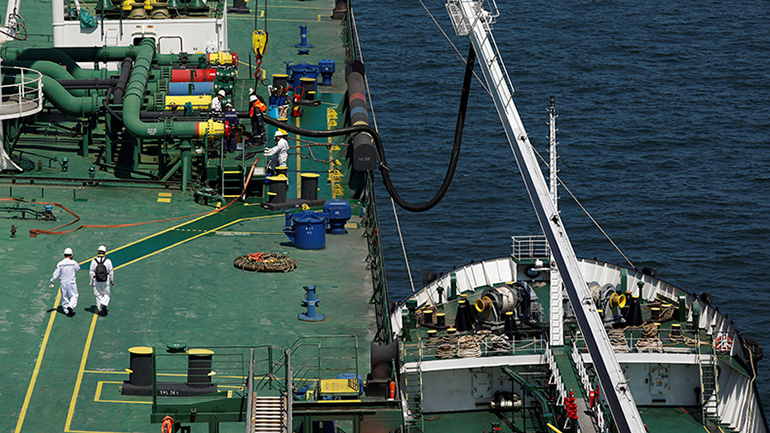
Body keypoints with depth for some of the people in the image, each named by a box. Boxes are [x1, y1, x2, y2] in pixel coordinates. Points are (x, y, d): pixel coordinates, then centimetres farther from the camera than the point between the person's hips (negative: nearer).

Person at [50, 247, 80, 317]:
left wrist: (52, 282, 1)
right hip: (71, 282, -2)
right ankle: (70, 306, -14)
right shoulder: (73, 263, -12)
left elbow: (56, 273, -6)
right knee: (74, 295, 9)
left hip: (63, 283, 2)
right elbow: (78, 268, 8)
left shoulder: (60, 264, -8)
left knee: (64, 297, 14)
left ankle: (66, 311, 20)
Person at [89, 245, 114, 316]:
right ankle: (104, 306, -10)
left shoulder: (94, 261, -6)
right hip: (106, 281, -1)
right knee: (106, 294, 14)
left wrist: (91, 281, 8)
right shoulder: (108, 261, -7)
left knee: (98, 295, 12)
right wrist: (112, 280, 13)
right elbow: (111, 271, -1)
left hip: (96, 281, 1)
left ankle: (100, 310, 13)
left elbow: (91, 272, -3)